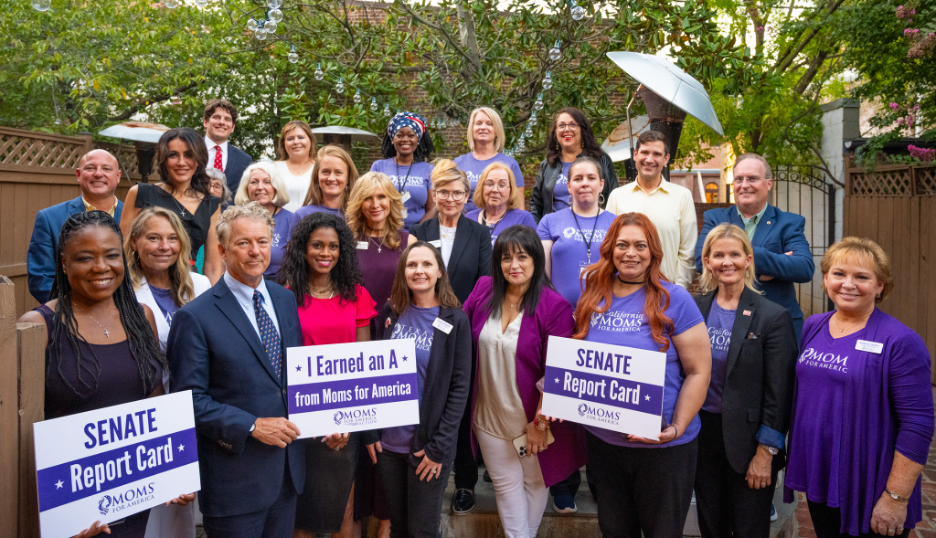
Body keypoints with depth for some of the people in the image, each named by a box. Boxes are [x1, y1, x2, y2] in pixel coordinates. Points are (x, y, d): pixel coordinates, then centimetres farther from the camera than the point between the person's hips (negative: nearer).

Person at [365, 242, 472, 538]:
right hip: (388, 441, 3)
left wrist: (439, 447, -12)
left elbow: (460, 387, -8)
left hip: (429, 446, -3)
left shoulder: (454, 320, -7)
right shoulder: (391, 312, 3)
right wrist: (371, 432, 0)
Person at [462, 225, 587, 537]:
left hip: (533, 417, -2)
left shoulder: (555, 307, -17)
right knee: (506, 483, 13)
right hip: (490, 415, 3)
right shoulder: (484, 290, -5)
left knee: (535, 481, 18)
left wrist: (541, 422, -14)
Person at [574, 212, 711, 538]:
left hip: (661, 447, -4)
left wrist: (677, 428, -18)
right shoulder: (593, 297, 3)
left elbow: (699, 371, -11)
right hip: (602, 440, 4)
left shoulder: (674, 300, -10)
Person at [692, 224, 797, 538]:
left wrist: (765, 453, -11)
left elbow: (779, 393, -10)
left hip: (748, 442, -3)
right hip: (702, 438, 4)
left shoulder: (773, 317, -10)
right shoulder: (694, 309, 2)